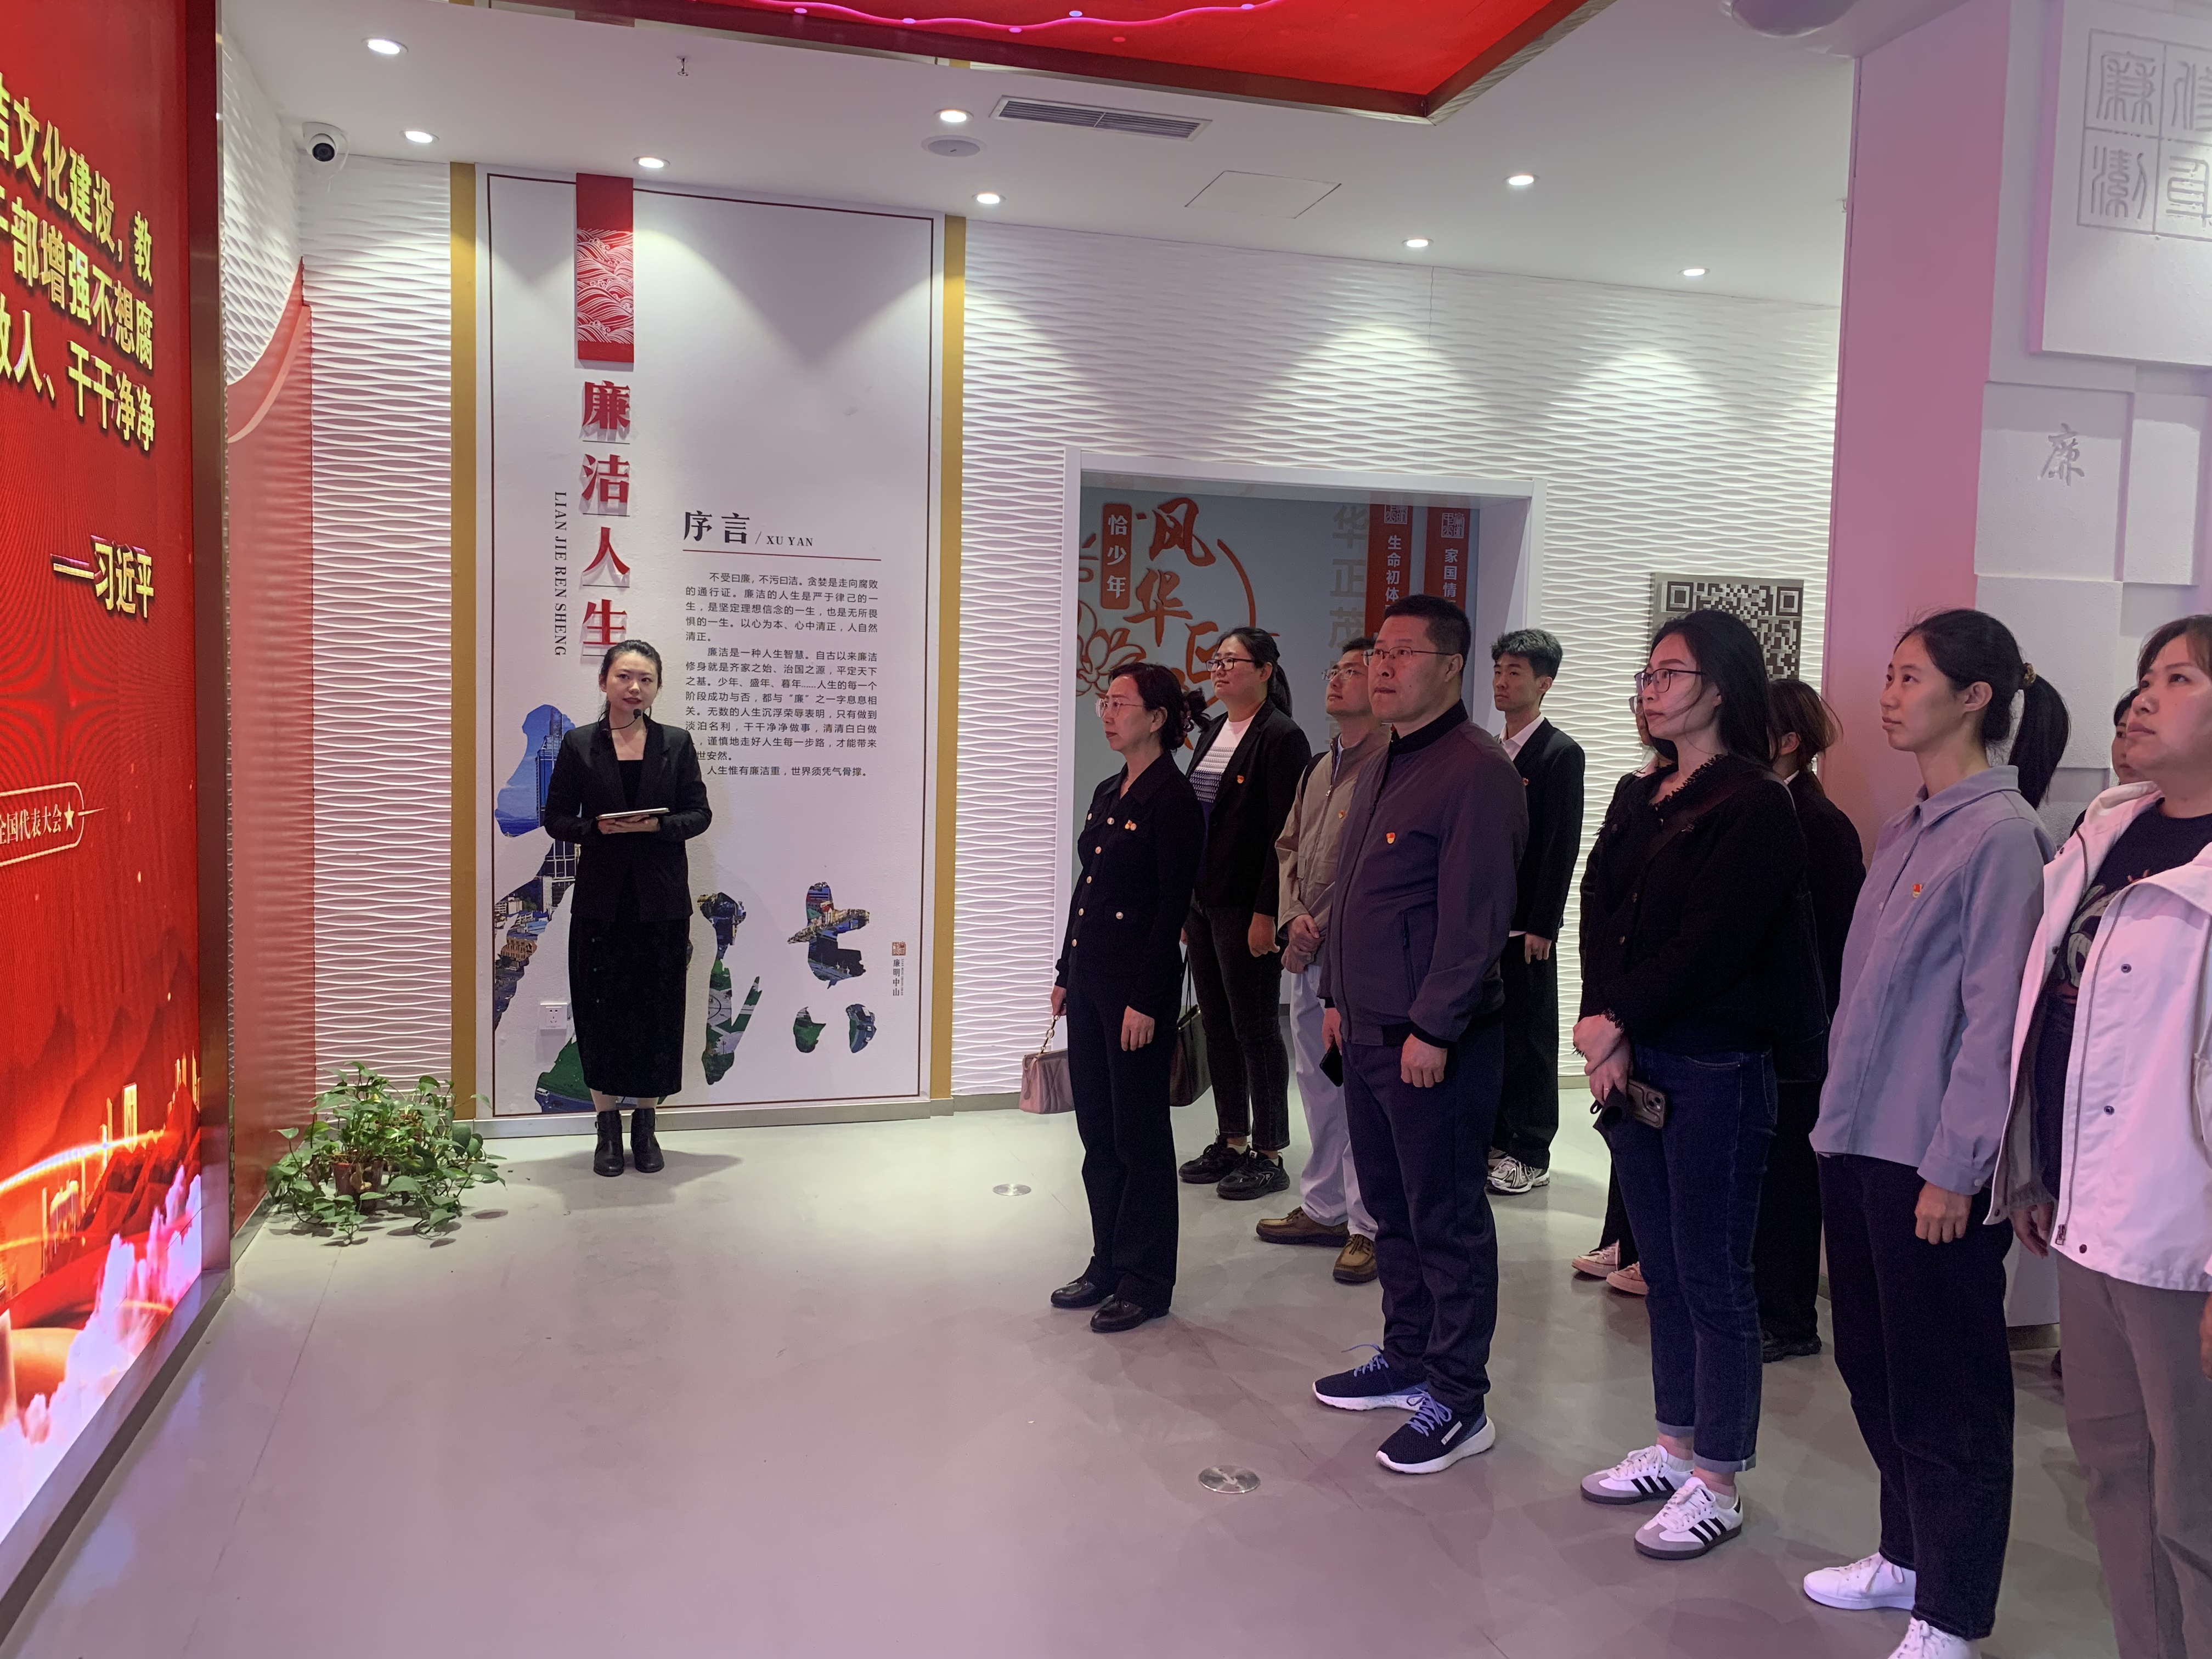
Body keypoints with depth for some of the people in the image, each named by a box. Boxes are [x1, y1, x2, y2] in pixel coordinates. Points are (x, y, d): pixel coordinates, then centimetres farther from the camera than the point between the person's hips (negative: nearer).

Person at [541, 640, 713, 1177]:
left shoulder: (676, 743, 4)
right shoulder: (578, 744, 3)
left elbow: (700, 813, 3)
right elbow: (555, 817, 4)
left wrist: (659, 825, -15)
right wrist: (597, 827, -15)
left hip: (661, 900, 0)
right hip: (601, 900, 0)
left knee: (658, 1011, 4)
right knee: (601, 1011, 4)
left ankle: (645, 1126, 18)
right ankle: (608, 1128, 18)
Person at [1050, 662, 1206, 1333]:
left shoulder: (1172, 799, -13)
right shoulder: (1107, 793, 12)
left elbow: (1172, 907, -16)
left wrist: (1146, 1000, -18)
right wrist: (1066, 972, 15)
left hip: (1138, 986, -8)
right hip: (1090, 979, 8)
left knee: (1139, 1134, 2)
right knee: (1096, 1128, 15)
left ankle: (1146, 1281, 15)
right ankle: (1108, 1261, 28)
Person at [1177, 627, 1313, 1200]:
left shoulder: (1282, 738, -11)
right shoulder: (1214, 733, 14)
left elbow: (1285, 834, -16)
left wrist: (1266, 912, -19)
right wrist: (1185, 901, 12)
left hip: (1246, 908, -8)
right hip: (1203, 902, 8)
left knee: (1255, 1028, 0)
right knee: (1217, 1025, 13)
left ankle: (1269, 1155, 11)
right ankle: (1232, 1142, 24)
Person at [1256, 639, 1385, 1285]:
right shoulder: (1319, 767, 15)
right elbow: (1288, 848, 17)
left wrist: (1323, 934, -14)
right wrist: (1294, 918, 0)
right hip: (1306, 957, 9)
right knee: (1317, 1085, 17)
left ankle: (1368, 1226, 11)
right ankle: (1323, 1208, 30)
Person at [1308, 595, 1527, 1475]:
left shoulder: (1476, 771, -15)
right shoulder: (1382, 768, 16)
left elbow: (1474, 915, -20)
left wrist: (1432, 1028, -21)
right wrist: (1336, 994, 18)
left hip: (1434, 1040, -9)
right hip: (1369, 1030, 9)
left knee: (1447, 1219, 1)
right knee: (1390, 1205, 18)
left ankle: (1458, 1400, 13)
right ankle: (1407, 1357, 33)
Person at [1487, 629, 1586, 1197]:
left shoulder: (1561, 754, -9)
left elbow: (1562, 846, -13)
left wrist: (1540, 926, -16)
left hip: (1526, 924, -7)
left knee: (1530, 1039, 2)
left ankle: (1532, 1155, 11)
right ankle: (1496, 1137, 24)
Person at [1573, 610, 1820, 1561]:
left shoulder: (1754, 805, -11)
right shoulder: (1640, 800, 13)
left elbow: (1711, 945, -18)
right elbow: (1598, 917, 5)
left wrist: (1617, 1020, -13)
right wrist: (1606, 1037, -8)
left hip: (1716, 1070, -7)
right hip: (1633, 1061, 7)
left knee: (1713, 1282, 2)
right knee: (1663, 1271, 16)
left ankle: (1717, 1485, 15)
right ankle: (1676, 1448, 30)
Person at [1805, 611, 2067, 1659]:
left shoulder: (2001, 834, -14)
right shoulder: (1907, 829, 12)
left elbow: (1994, 1015, -16)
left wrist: (1955, 1167, -16)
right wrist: (1840, 1115, 16)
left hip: (1930, 1161, -8)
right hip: (1860, 1141, 8)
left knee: (1943, 1388, 4)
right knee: (1871, 1365, 19)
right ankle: (1907, 1556, 37)